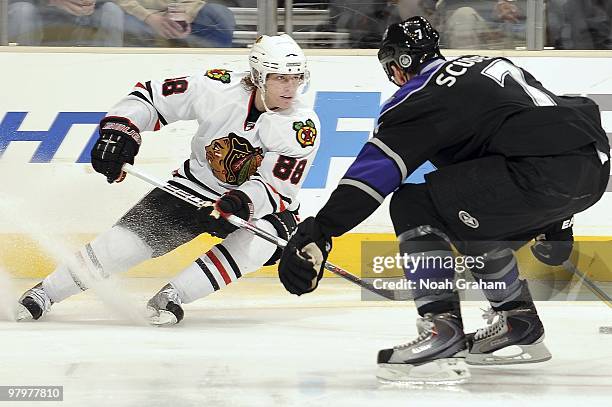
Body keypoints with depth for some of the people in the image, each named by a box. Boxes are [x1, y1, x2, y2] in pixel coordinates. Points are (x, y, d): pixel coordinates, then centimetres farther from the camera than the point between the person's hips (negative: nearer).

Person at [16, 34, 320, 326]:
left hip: (258, 204, 0)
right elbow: (149, 96, -10)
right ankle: (44, 293, 4)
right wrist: (119, 131, -24)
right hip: (196, 187, 0)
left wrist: (241, 203, -45)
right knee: (131, 237, -14)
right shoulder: (218, 88, -20)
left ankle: (174, 295, -26)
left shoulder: (303, 127, -22)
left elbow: (276, 188, -26)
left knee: (267, 234, -34)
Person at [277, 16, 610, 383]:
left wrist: (317, 233, -13)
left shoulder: (420, 96, 4)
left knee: (414, 207, 0)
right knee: (480, 226, 30)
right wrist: (556, 224, 42)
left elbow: (376, 168, -9)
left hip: (543, 174, -9)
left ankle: (443, 333, -7)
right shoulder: (490, 64, 29)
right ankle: (520, 328, 35)